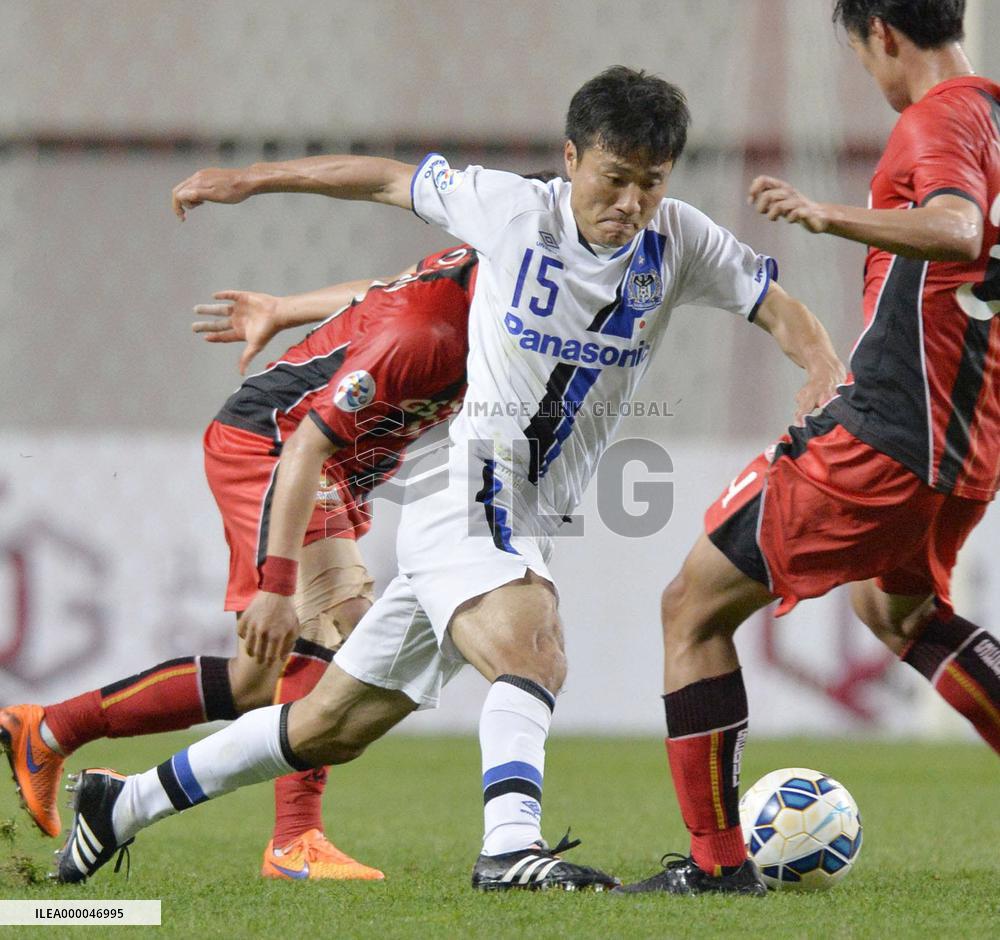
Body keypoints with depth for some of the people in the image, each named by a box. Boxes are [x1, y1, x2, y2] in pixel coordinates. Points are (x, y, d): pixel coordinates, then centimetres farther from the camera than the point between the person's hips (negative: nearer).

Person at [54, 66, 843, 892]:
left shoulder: (678, 241, 0)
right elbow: (391, 180, 6)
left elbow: (780, 309, 1)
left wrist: (824, 370, -22)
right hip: (467, 493, -5)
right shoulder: (511, 208, -8)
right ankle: (510, 847, -47)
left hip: (527, 528, 5)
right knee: (533, 657, -34)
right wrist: (251, 179, 12)